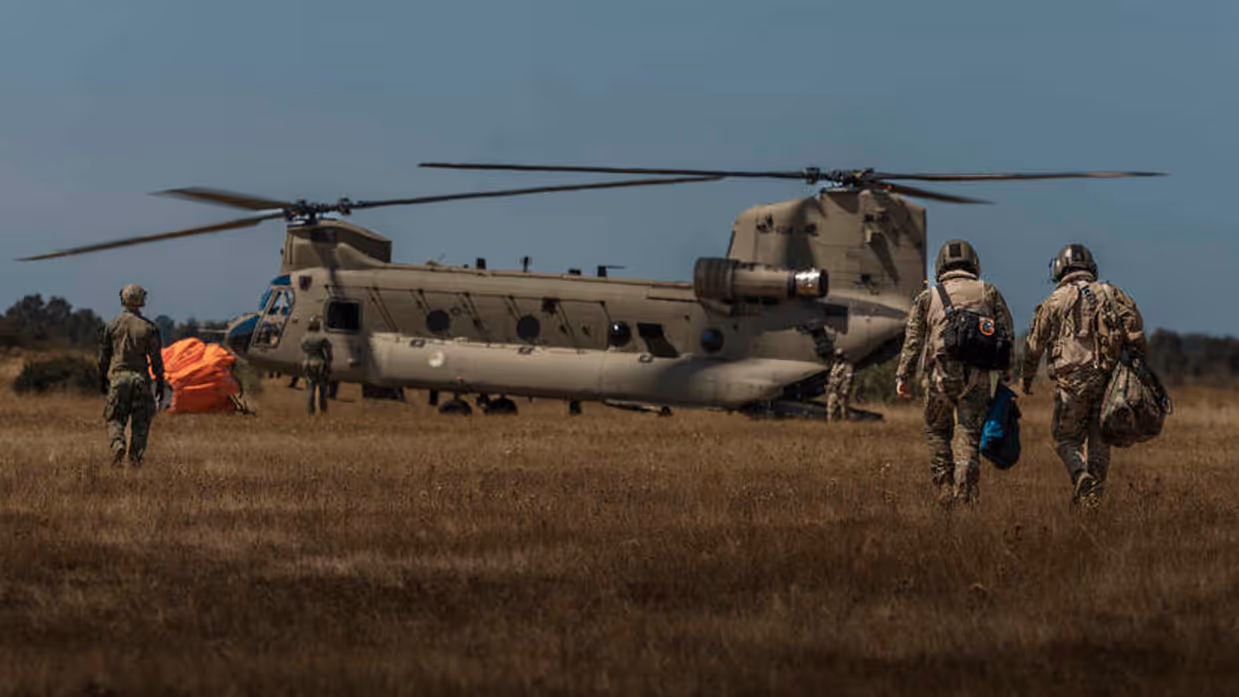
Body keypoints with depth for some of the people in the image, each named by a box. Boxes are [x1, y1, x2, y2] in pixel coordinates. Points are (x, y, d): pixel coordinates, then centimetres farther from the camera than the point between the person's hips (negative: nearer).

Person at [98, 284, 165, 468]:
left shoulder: (112, 325, 2)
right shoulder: (149, 327, -2)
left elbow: (103, 356, 7)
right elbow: (156, 358, -2)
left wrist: (102, 380, 17)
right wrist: (160, 382, 4)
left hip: (118, 377, 0)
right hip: (141, 377, 0)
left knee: (115, 419, 6)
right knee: (140, 422, 7)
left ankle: (118, 444, -20)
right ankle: (136, 458, 4)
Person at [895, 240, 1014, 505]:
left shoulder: (928, 297, 10)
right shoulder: (989, 293, 11)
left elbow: (913, 340, 6)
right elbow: (1006, 335, 7)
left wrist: (902, 376, 7)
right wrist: (1005, 374, 11)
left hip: (940, 375, 0)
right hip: (978, 377, 0)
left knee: (937, 432, 15)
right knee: (969, 435, 1)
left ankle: (944, 486, 8)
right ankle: (965, 491, -11)